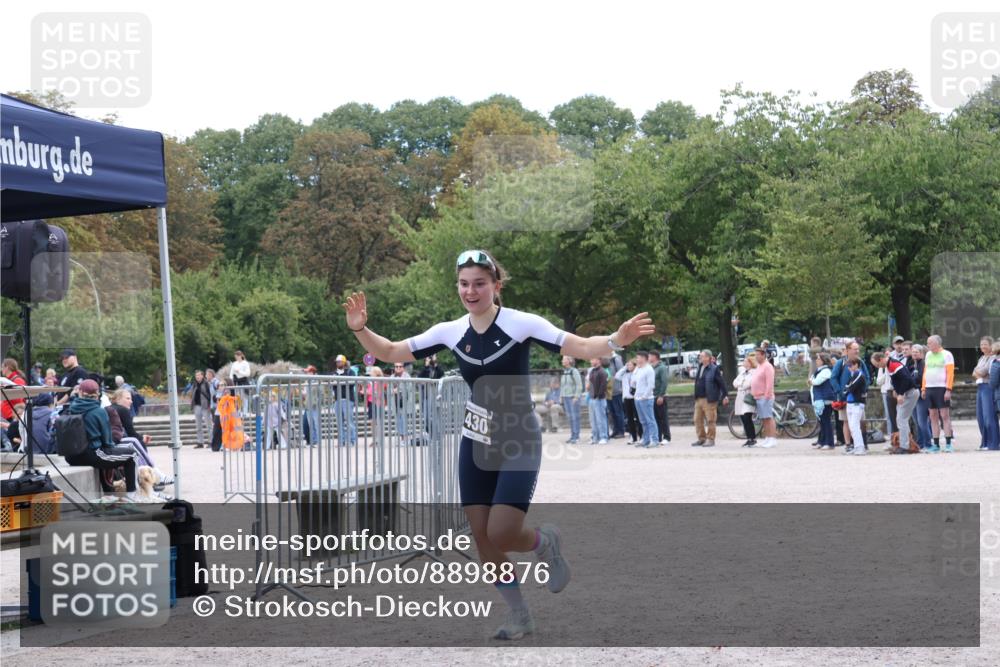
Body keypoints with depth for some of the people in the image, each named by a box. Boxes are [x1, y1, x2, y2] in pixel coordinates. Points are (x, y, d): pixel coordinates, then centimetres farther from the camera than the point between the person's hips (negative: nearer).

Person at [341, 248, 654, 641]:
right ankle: (519, 617, 23)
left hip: (519, 443, -5)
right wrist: (360, 330, -13)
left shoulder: (521, 324, -14)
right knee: (483, 541, 4)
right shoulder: (451, 332, -1)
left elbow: (579, 347, -22)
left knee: (501, 536, -16)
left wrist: (616, 340, -41)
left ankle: (546, 542, 19)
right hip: (475, 445, 5)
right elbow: (390, 352, 5)